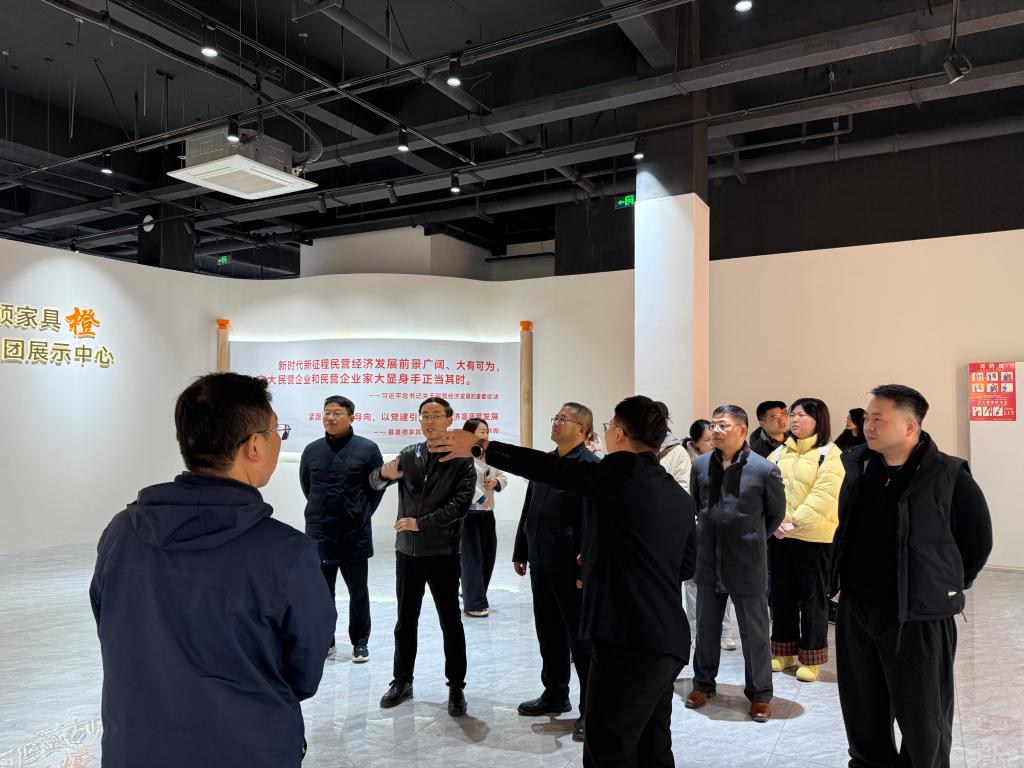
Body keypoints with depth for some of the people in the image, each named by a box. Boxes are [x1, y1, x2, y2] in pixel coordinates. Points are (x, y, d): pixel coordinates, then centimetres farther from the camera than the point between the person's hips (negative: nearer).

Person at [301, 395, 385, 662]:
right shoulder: (312, 450, 2)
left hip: (355, 535, -2)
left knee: (358, 592, 10)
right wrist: (322, 510, 13)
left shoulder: (367, 448, -7)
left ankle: (360, 641, 24)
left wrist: (362, 513, 2)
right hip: (318, 535, 3)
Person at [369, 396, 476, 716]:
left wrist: (420, 522, -22)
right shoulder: (409, 455, 6)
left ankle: (456, 687, 20)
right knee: (405, 621, 15)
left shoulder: (461, 460, -6)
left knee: (450, 623, 7)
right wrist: (385, 473, -20)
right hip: (407, 550, 4)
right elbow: (375, 483, 4)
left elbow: (460, 504, -16)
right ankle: (402, 681, 30)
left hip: (443, 553, -4)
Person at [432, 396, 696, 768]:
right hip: (667, 641, 9)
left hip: (630, 642, -9)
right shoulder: (679, 496, 13)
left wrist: (478, 447, 0)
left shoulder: (622, 472, -10)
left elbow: (545, 467, -9)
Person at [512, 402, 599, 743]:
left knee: (581, 639, 4)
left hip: (571, 568, -8)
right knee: (549, 634, 18)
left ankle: (591, 708, 17)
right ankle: (555, 695, 35)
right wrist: (521, 552, 17)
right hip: (541, 564, 8)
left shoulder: (589, 466, -14)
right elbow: (528, 510, 16)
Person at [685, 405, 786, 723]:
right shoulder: (700, 465, -2)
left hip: (746, 564, -3)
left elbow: (776, 513, 2)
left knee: (754, 631, 9)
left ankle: (759, 693, 26)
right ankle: (703, 682, 33)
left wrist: (752, 541, 9)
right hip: (708, 561, 4)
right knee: (706, 626, 16)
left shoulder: (764, 469, -13)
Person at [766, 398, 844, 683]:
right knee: (782, 594, 13)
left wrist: (796, 522, -21)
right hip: (778, 535, 5)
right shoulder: (778, 453, 11)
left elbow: (825, 495, -16)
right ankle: (784, 651, 26)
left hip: (814, 537, -5)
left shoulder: (830, 454, -6)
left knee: (813, 598, 5)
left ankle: (811, 658, 17)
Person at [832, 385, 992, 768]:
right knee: (860, 708, 18)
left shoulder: (948, 476, -14)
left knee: (922, 717, 9)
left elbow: (977, 539, -3)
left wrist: (949, 587, 3)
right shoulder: (857, 465, 2)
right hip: (856, 608, 5)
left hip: (918, 614, -5)